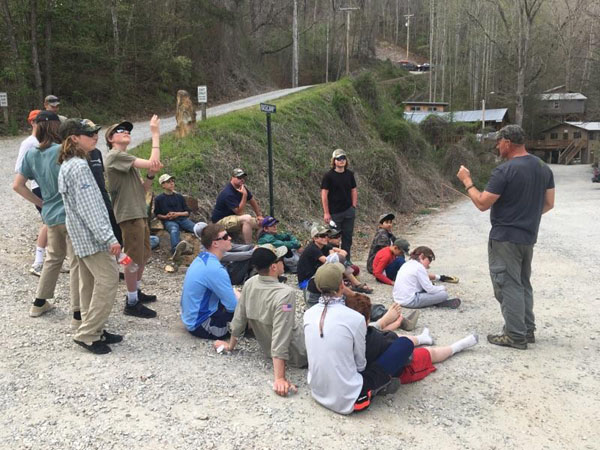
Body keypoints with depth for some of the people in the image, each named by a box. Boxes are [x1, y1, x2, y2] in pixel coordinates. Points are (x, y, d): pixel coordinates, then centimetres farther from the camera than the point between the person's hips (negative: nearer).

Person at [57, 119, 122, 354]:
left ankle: (92, 329, 22)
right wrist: (110, 238, -25)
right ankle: (87, 334, -1)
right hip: (92, 236, -10)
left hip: (81, 236, 10)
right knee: (108, 280, -7)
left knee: (90, 284, 14)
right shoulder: (79, 167, -19)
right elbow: (89, 208, -24)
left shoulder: (67, 165, 13)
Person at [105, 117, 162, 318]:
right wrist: (155, 134, -12)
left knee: (144, 255, 19)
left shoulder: (128, 160, 19)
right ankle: (132, 303, 6)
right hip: (129, 215, -10)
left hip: (140, 213, 10)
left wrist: (150, 175, -5)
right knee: (134, 258, -4)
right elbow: (152, 162, -20)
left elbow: (143, 190, 14)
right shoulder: (115, 156, -11)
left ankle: (136, 292, 34)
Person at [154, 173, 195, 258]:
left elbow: (187, 212, 18)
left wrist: (178, 214, -3)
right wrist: (165, 216, -5)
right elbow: (157, 214, 16)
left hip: (182, 219, 4)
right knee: (174, 230, -42)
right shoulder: (159, 199, 13)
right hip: (169, 221, -4)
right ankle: (176, 249, -71)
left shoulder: (179, 196, 21)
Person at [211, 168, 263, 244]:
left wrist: (259, 215, 7)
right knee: (247, 218, -35)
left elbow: (253, 202, 14)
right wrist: (244, 195, -32)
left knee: (261, 222, 0)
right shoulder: (228, 193, -25)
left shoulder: (242, 188, 1)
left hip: (233, 217, 9)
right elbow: (240, 212, -28)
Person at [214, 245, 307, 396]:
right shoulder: (285, 293, -33)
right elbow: (281, 337, -35)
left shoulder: (249, 284, -12)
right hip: (297, 354, -7)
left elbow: (239, 318, 0)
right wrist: (279, 378, -34)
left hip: (267, 349, 7)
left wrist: (230, 345, 15)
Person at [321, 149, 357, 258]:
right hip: (334, 212, -4)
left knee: (347, 237, 10)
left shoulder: (349, 174, 7)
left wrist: (353, 207, 4)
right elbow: (324, 195, -8)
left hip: (348, 211, 4)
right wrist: (326, 213, -12)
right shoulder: (328, 176, -7)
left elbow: (354, 191, 13)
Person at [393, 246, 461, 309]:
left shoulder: (407, 264, 13)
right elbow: (430, 289, -13)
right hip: (410, 301, -10)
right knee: (443, 294, -11)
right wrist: (443, 287, 4)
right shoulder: (419, 267, -13)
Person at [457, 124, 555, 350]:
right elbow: (549, 204, 11)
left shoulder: (504, 171, -19)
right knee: (523, 284, 19)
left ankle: (516, 336, 6)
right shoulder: (543, 168, 6)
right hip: (528, 237, 8)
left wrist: (467, 181, -5)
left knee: (508, 285, 0)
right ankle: (528, 330, 27)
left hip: (505, 238, -8)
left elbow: (482, 204, -17)